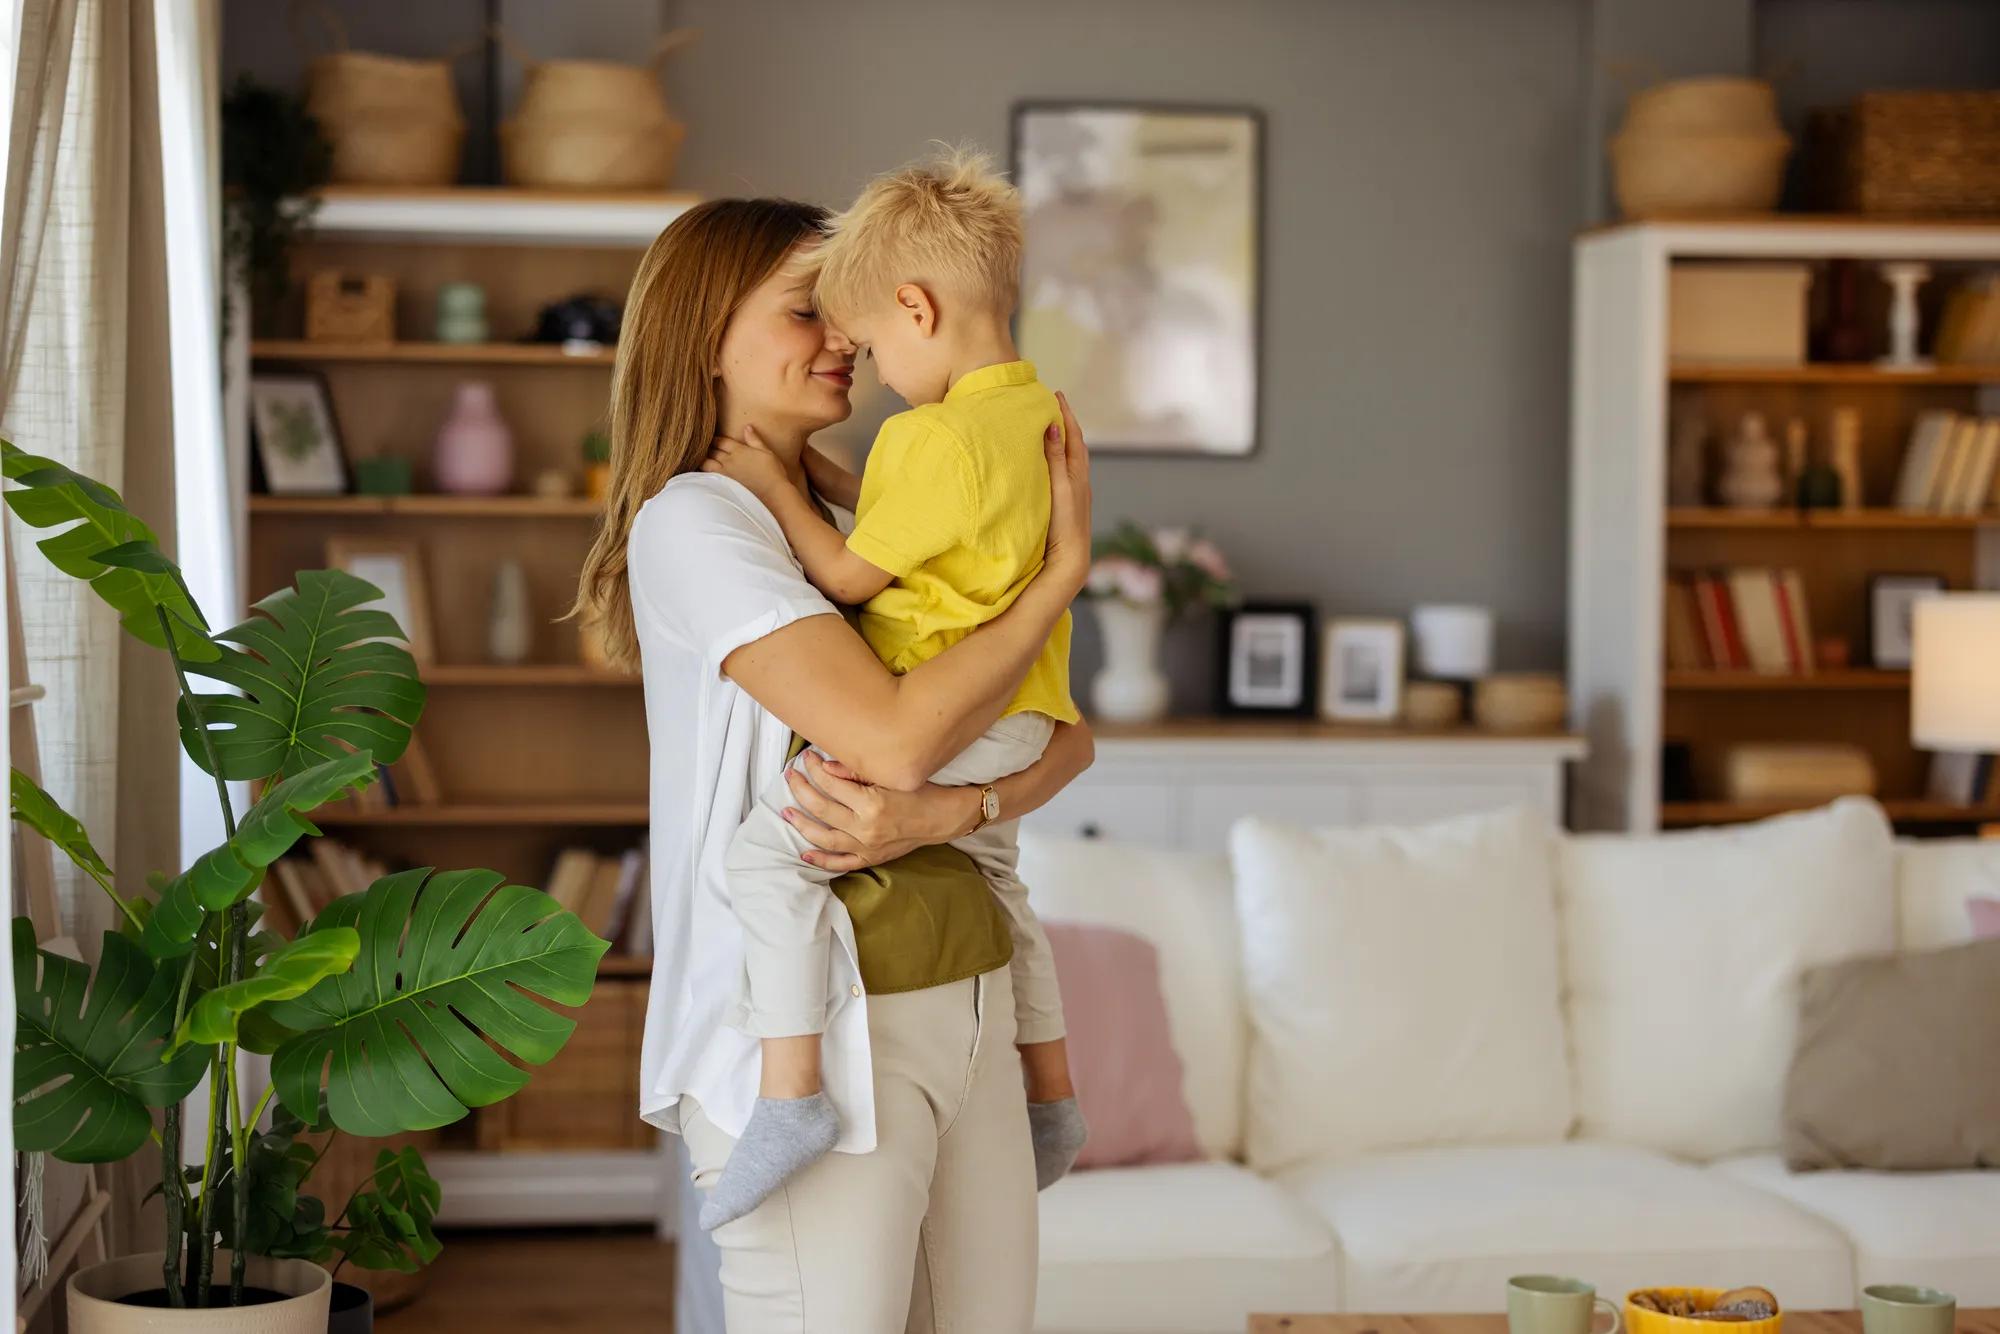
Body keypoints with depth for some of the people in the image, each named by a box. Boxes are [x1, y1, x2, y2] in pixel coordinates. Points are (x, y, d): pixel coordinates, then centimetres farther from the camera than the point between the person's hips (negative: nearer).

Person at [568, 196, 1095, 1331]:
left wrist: (937, 813, -15)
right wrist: (1066, 566, -11)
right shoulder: (692, 522, -9)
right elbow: (897, 734, -21)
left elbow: (1068, 737, 5)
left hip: (967, 1010, 7)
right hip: (815, 1031, -7)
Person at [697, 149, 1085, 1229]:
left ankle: (790, 1093, -21)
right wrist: (814, 473, 21)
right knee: (991, 878, 31)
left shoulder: (935, 436, -20)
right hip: (1012, 734, 10)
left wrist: (774, 486, 0)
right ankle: (1053, 1101, 40)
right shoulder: (1041, 413, 9)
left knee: (769, 848, -15)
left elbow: (850, 577, -12)